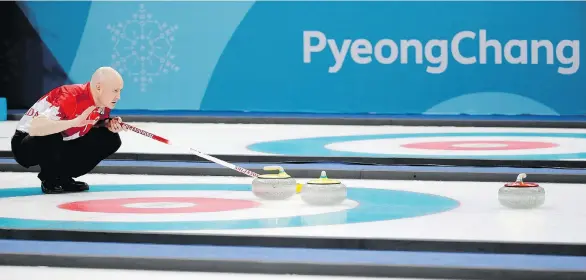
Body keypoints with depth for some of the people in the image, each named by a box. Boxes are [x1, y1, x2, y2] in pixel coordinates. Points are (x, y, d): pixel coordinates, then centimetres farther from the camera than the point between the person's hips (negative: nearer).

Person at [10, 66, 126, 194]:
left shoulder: (104, 102, -8)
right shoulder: (70, 98, -33)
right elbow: (35, 128, -44)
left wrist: (109, 124, -11)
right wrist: (75, 121, -51)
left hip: (60, 146, 8)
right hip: (26, 146, -8)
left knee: (110, 140, -6)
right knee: (50, 137, -41)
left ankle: (63, 177, 3)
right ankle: (49, 180, -11)